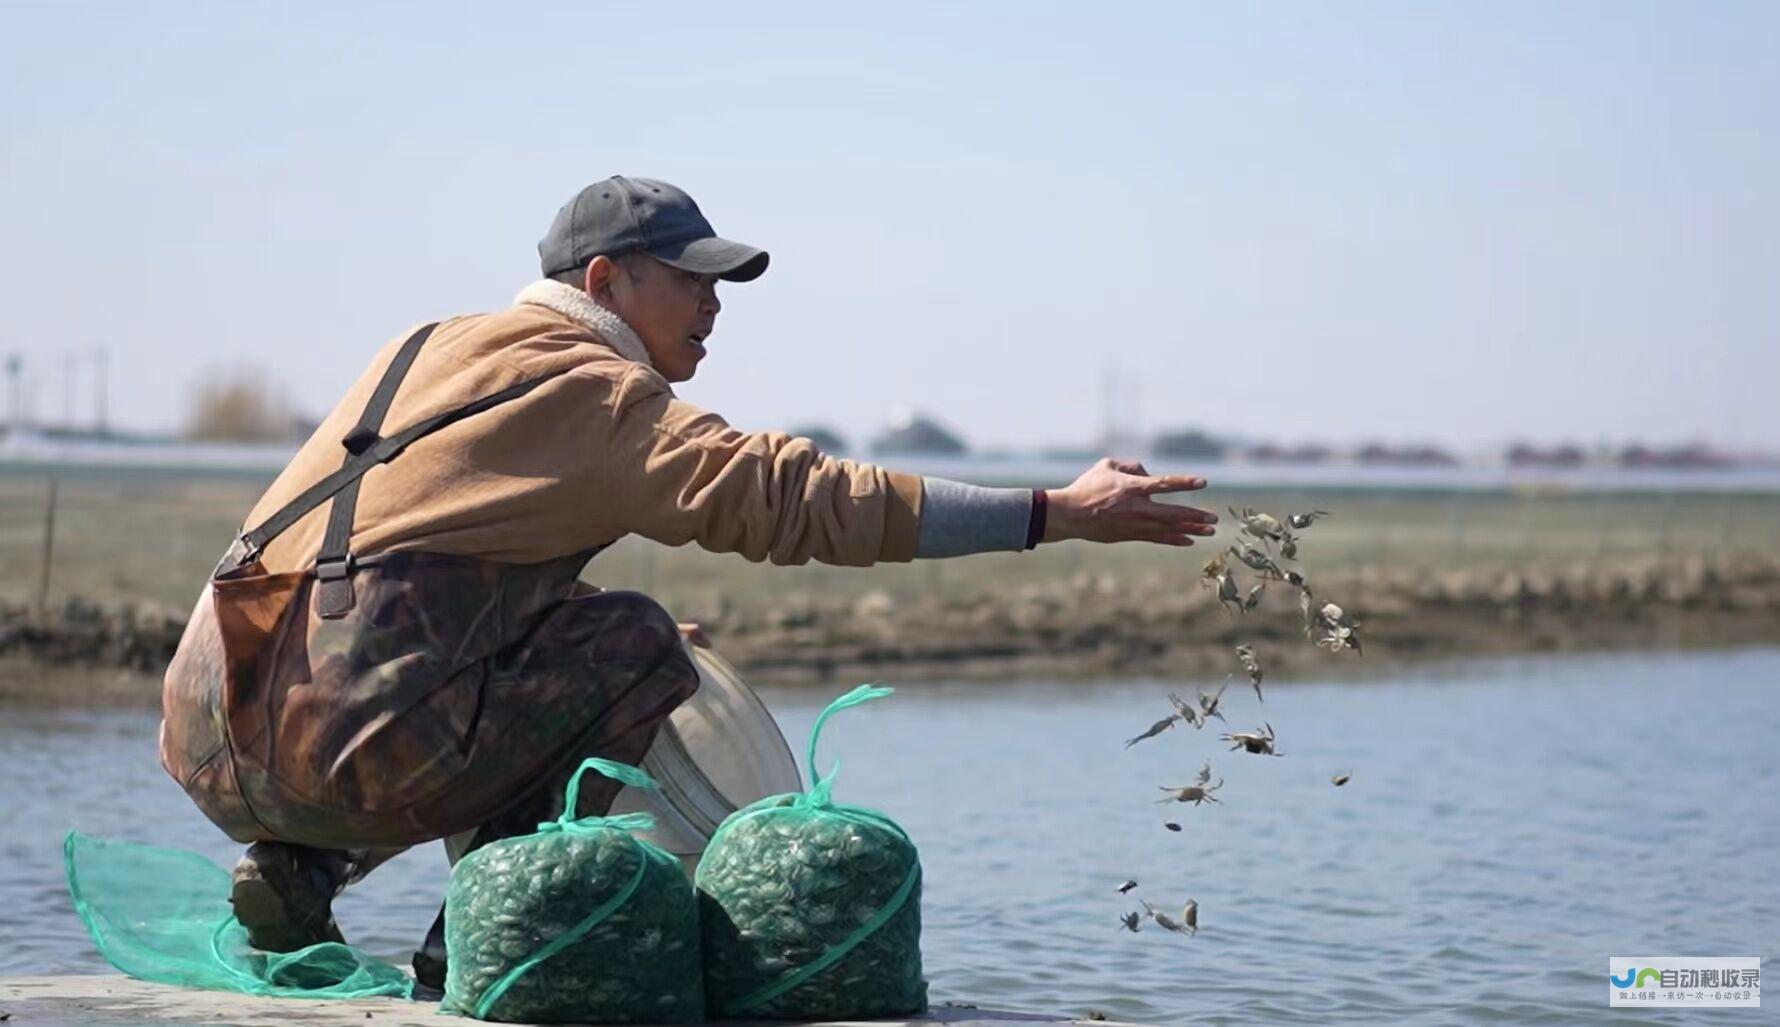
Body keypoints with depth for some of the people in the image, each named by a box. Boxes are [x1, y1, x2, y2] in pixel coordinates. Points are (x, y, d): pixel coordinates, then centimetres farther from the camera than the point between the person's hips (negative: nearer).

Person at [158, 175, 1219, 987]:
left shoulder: (434, 348, 23)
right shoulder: (592, 394, -2)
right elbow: (798, 498, -9)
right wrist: (1056, 513, -7)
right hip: (338, 736, -8)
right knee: (635, 649, 3)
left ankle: (296, 871, 14)